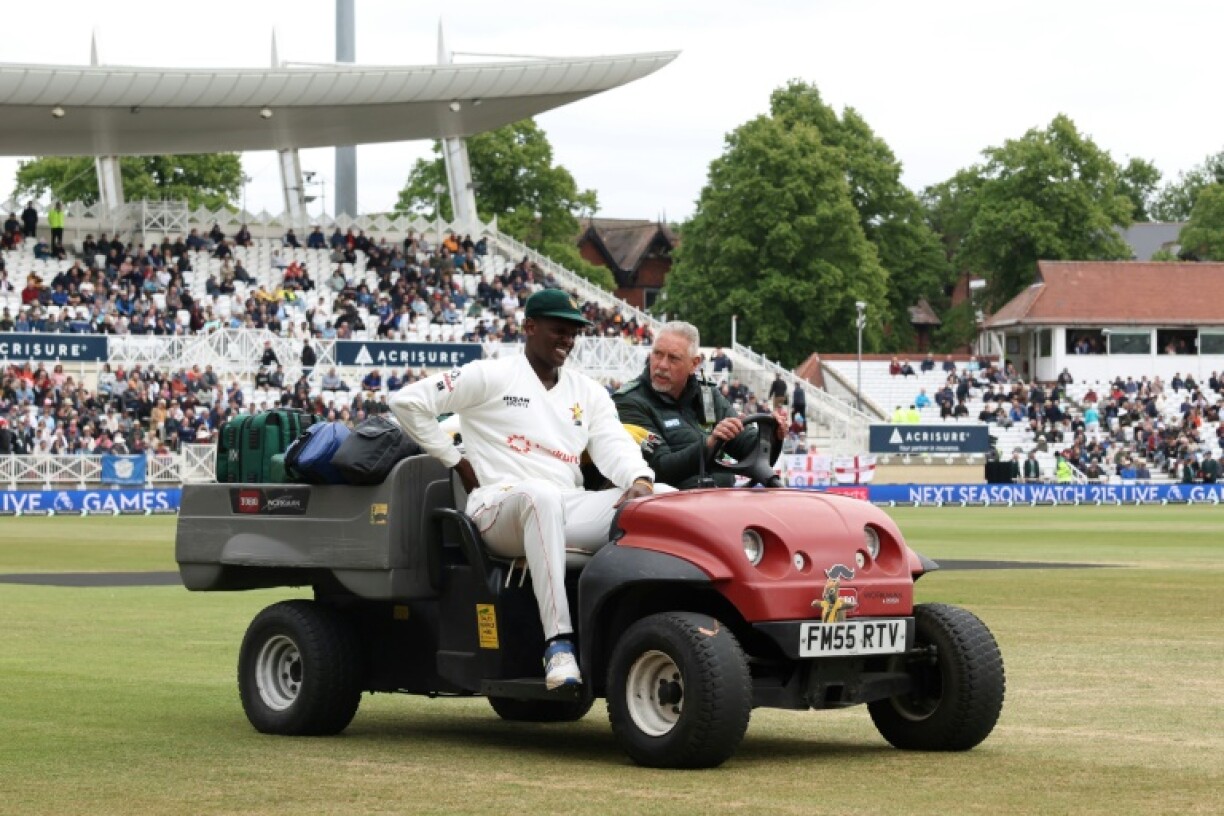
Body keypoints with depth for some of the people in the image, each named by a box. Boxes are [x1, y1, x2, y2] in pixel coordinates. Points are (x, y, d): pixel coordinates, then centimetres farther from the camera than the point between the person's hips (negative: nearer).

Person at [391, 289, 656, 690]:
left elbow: (615, 447, 5)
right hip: (498, 507, -5)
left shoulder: (588, 393, 21)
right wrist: (456, 461, 2)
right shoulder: (491, 377, 6)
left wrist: (640, 480, -18)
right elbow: (408, 401, 2)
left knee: (657, 503, -21)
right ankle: (558, 644, -50)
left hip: (567, 510, 5)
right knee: (540, 495, -43)